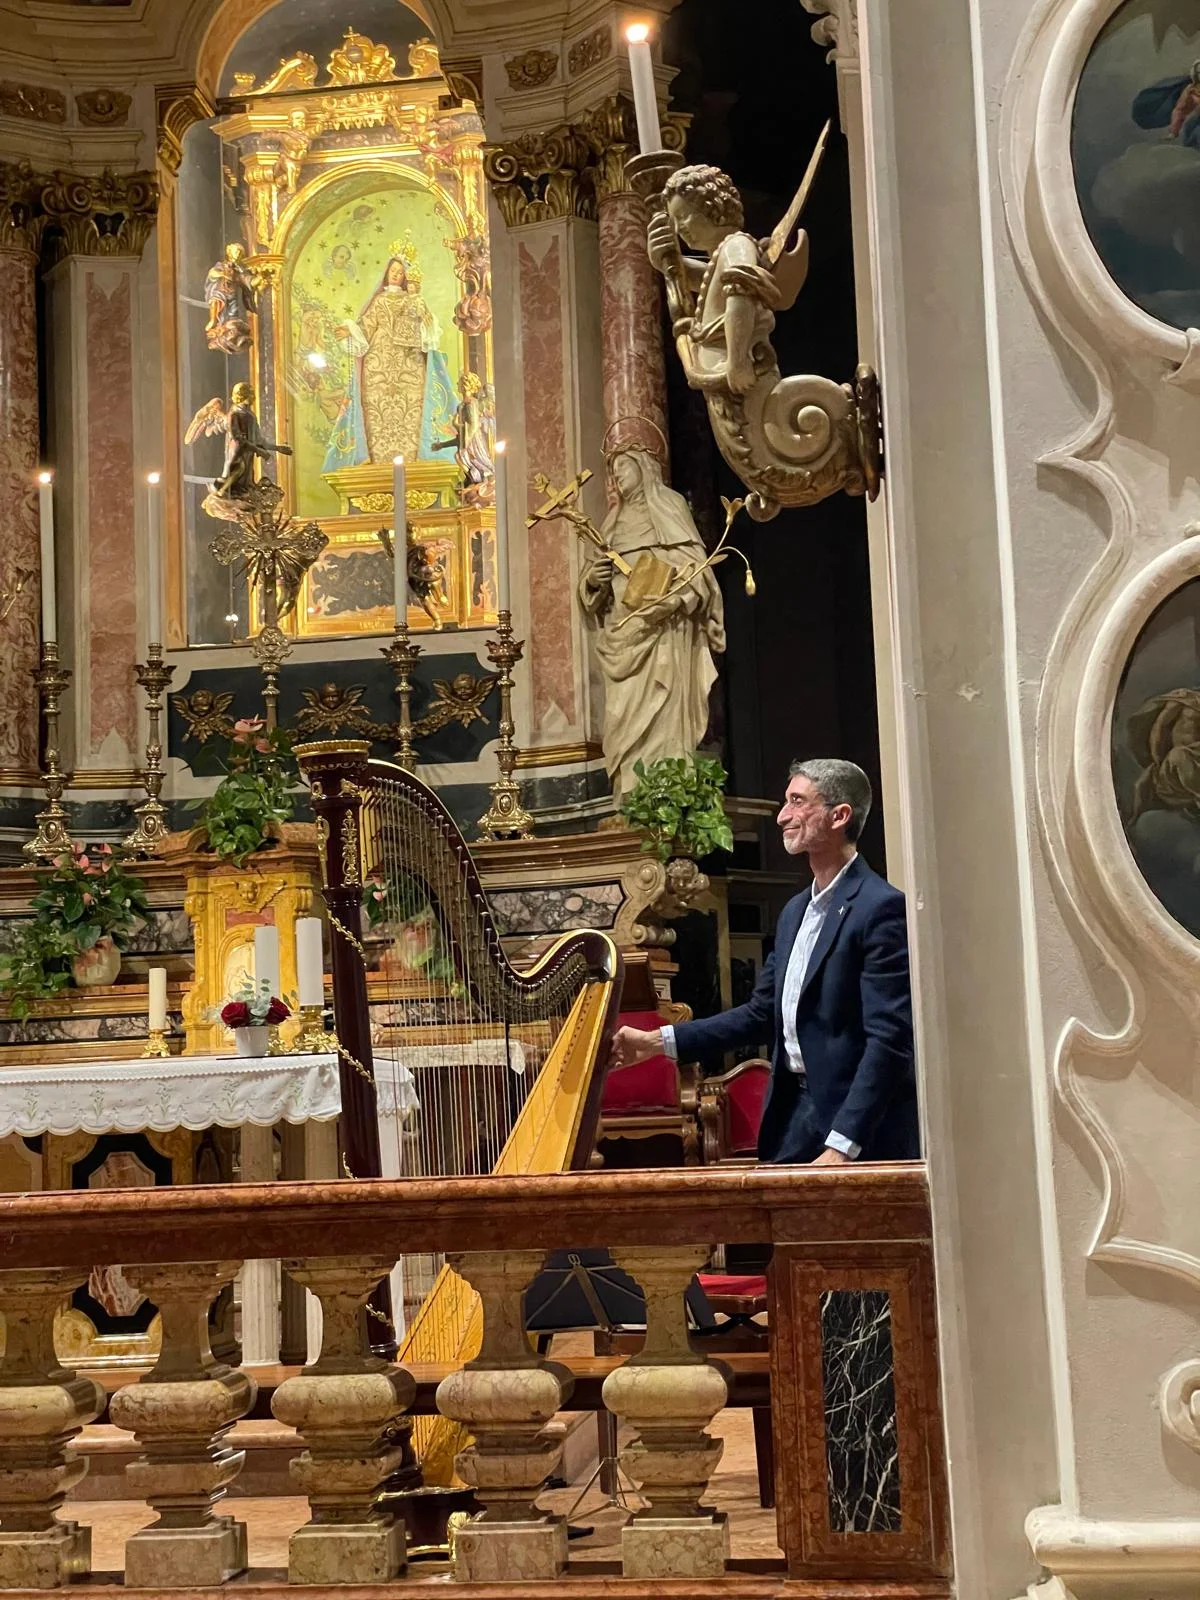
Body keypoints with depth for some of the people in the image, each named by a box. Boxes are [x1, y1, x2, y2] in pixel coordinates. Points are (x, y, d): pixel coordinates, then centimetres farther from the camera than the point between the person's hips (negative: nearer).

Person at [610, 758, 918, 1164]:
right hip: (793, 1117, 8)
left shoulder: (880, 908, -13)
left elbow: (889, 1040, -18)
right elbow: (762, 1014, 17)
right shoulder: (795, 912, 15)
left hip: (862, 1133, -7)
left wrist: (842, 1147, -24)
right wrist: (657, 1041, 10)